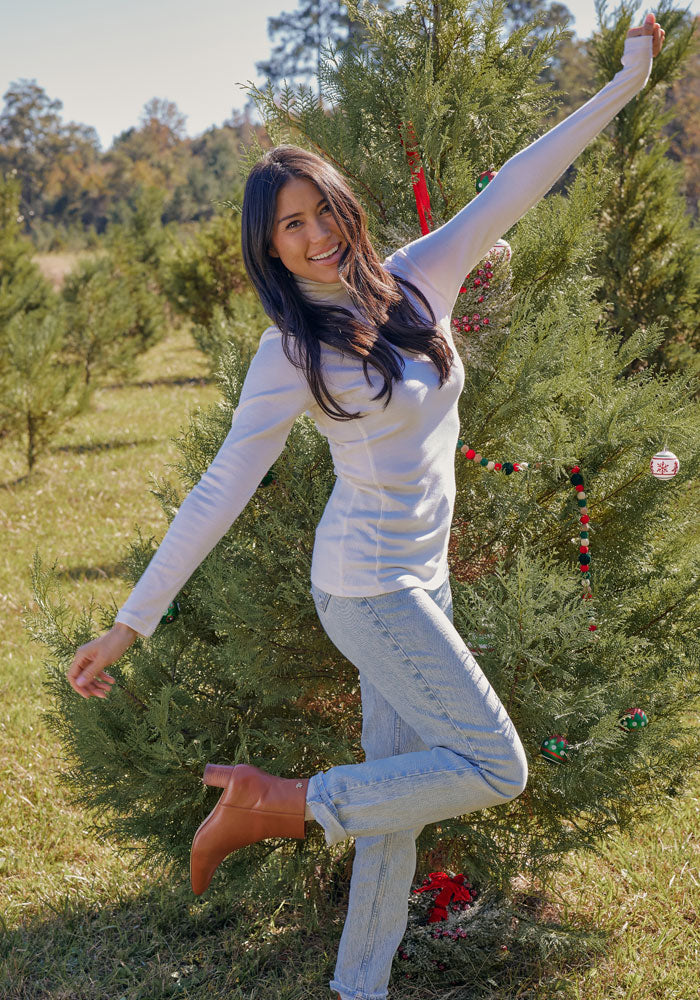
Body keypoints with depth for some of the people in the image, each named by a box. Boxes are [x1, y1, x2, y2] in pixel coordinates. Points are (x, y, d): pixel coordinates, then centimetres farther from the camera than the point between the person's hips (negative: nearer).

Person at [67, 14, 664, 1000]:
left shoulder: (416, 282, 2)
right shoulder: (290, 354, -13)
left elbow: (510, 190, 5)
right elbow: (220, 493, -13)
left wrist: (624, 83, 7)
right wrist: (129, 623, -13)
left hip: (421, 579, 6)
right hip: (367, 587, -6)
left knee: (400, 791, 11)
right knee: (496, 768, -8)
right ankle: (272, 801, -1)